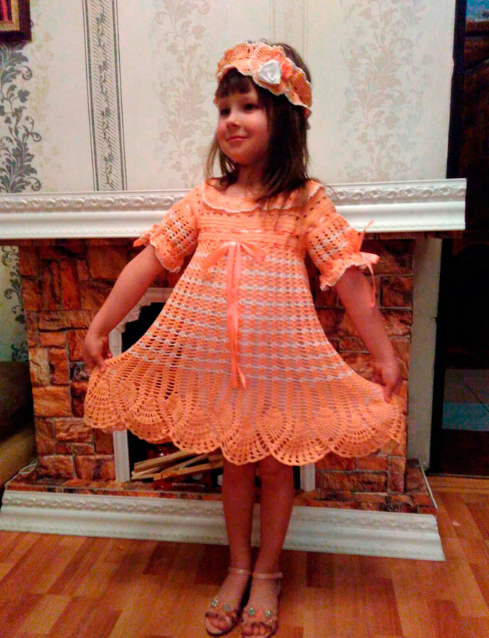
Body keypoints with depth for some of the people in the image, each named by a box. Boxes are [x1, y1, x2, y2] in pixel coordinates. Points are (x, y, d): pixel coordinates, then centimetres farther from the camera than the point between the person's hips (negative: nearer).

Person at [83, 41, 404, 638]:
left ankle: (267, 573, 37)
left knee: (275, 466, 13)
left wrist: (384, 354, -6)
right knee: (234, 463, 17)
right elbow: (146, 262, 5)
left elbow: (350, 280, -6)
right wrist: (99, 328, 6)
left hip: (279, 359, -2)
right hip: (215, 361, 3)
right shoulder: (204, 200, 3)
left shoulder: (306, 201, -5)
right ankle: (238, 568, 39)